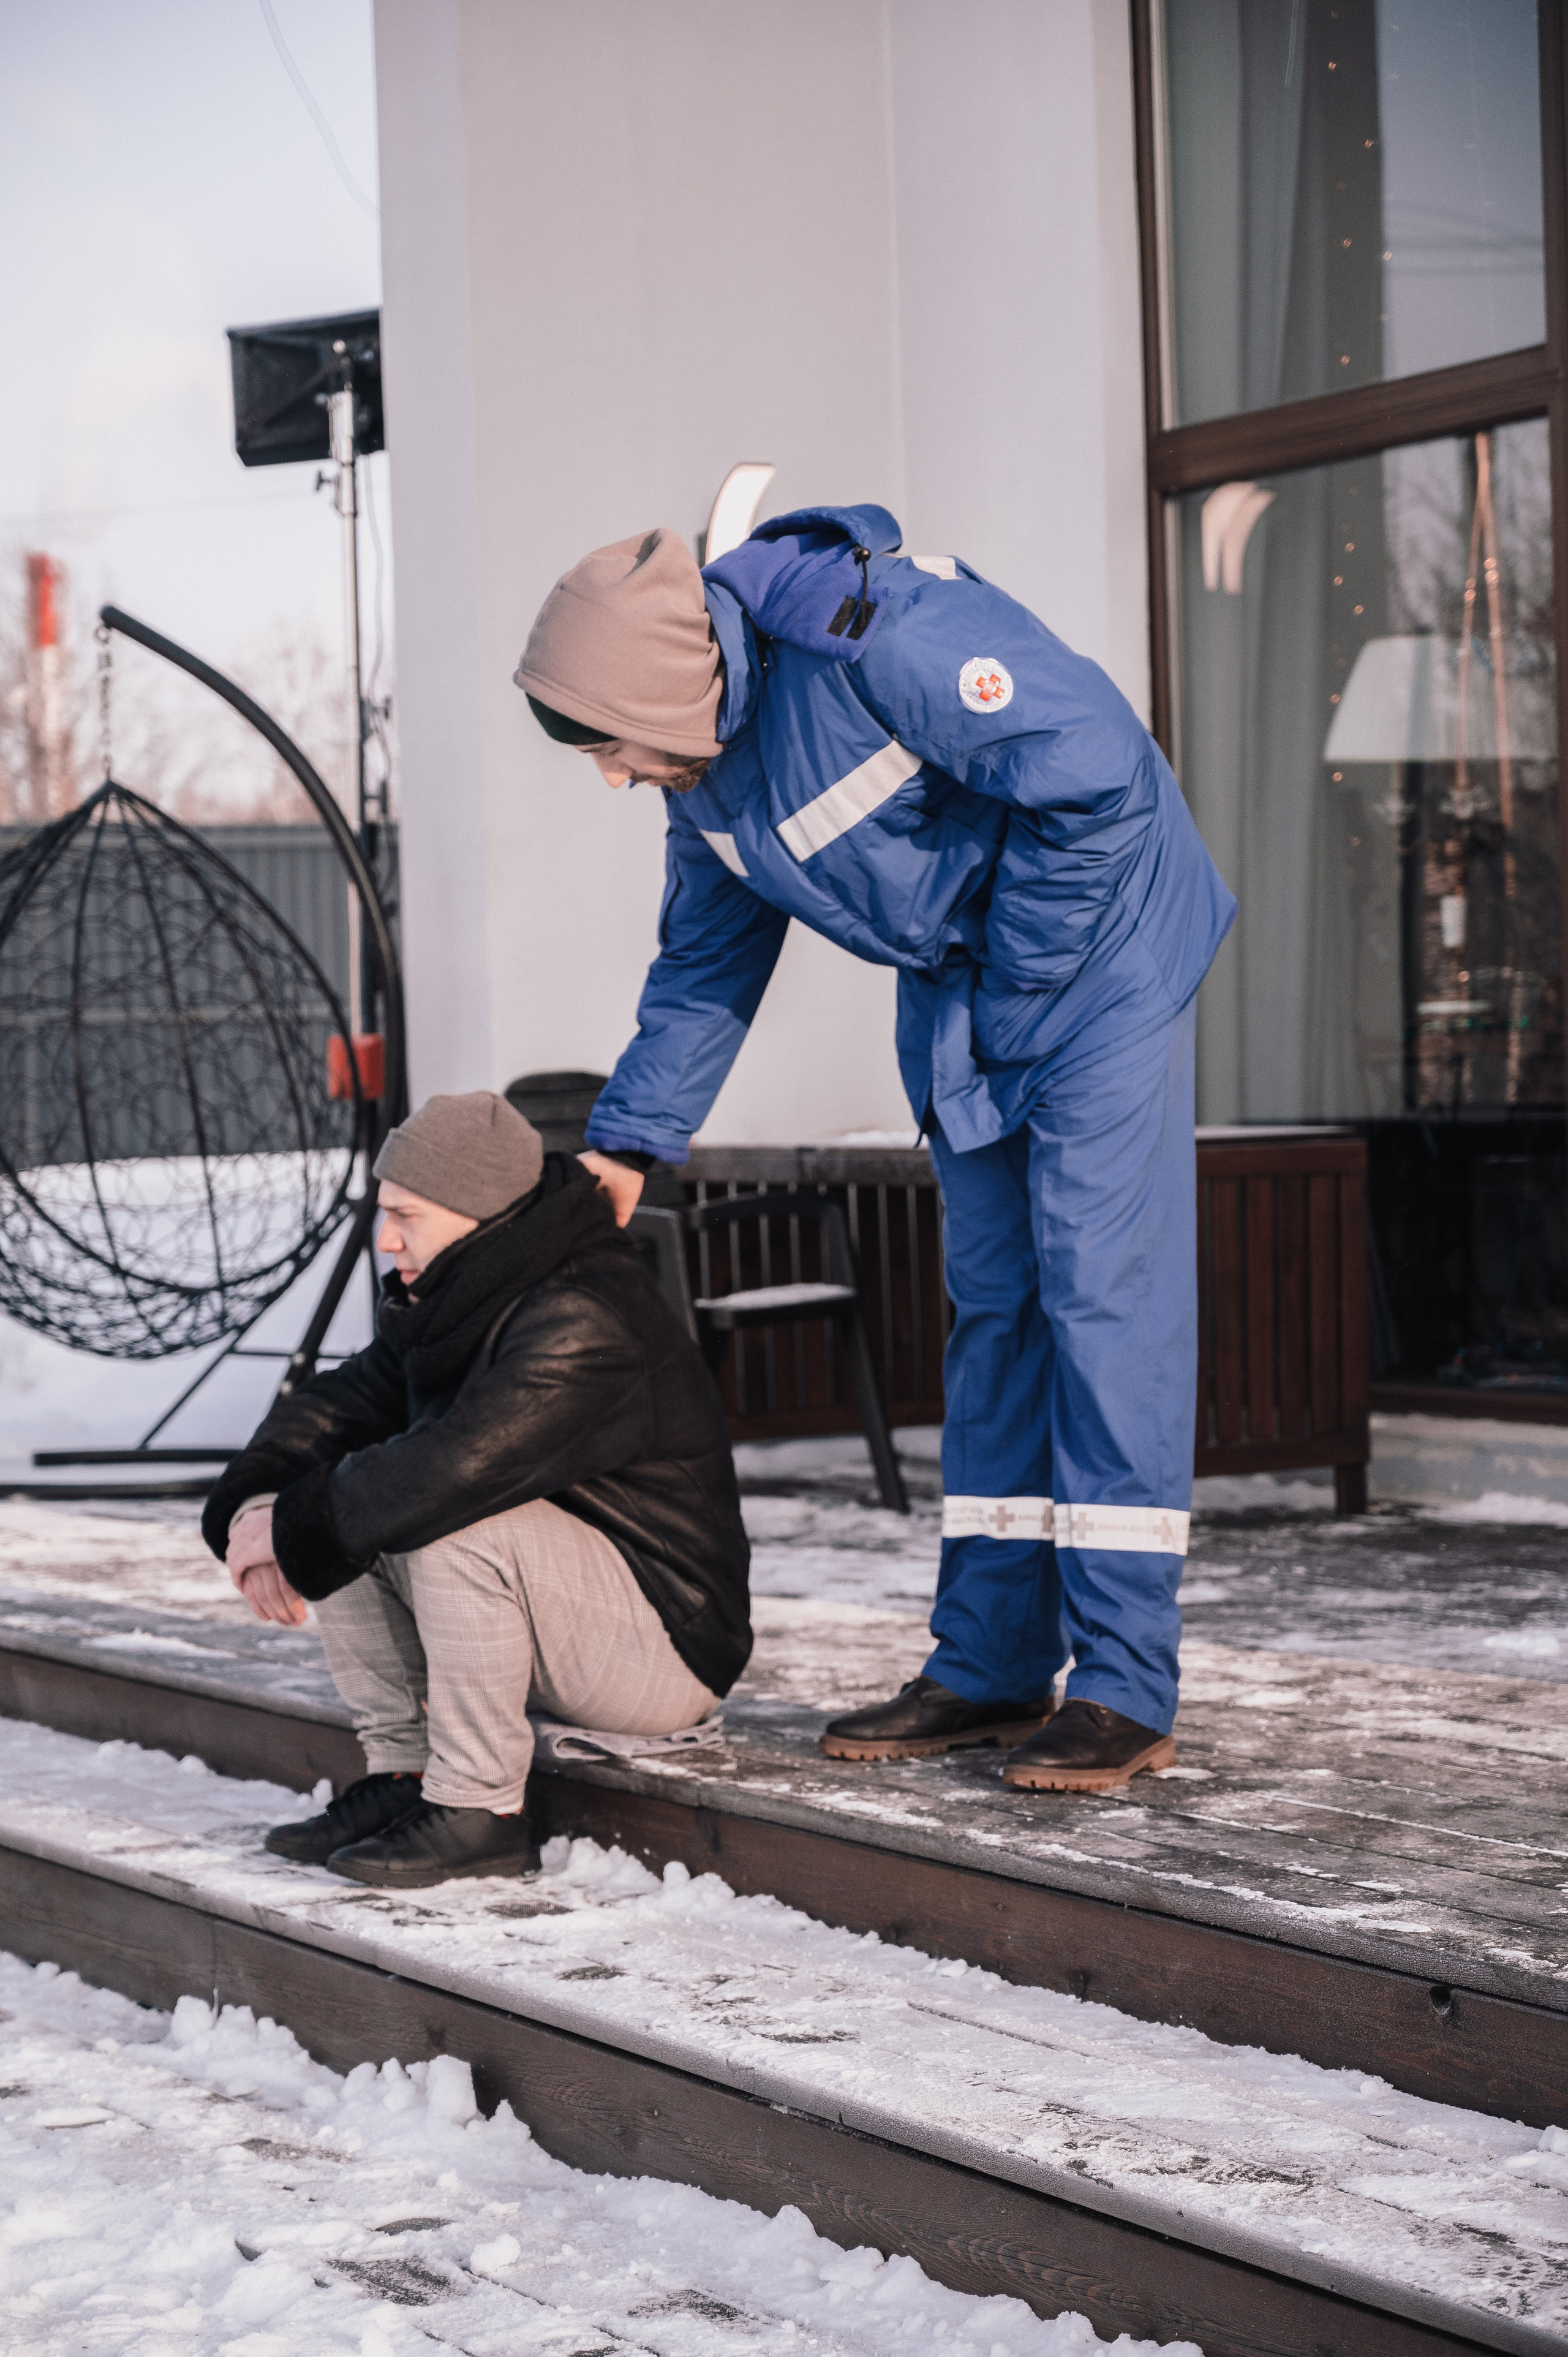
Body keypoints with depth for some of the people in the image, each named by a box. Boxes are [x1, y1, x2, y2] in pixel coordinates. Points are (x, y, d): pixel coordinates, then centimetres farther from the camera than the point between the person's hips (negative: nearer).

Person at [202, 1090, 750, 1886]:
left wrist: (294, 1529, -25)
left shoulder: (583, 1323, -25)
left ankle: (478, 1812, -19)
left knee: (452, 1526, -31)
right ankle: (402, 1777, 3)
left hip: (669, 1649, -9)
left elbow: (455, 1467, -35)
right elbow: (344, 1399, 7)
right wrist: (254, 1505, -13)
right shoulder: (461, 1303, 6)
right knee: (344, 1510, 1)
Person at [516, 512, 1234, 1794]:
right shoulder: (704, 763, -2)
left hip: (1096, 949, -8)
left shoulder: (879, 634, -30)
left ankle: (1126, 1687, -10)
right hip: (960, 987, 8)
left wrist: (1015, 986, -18)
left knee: (1100, 1289, -11)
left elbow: (1097, 775, -26)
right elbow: (707, 966, 12)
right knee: (994, 1302, 8)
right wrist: (628, 1144, 5)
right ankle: (991, 1664, 13)